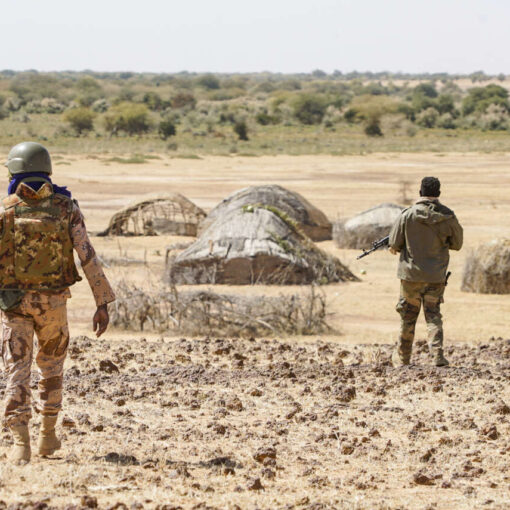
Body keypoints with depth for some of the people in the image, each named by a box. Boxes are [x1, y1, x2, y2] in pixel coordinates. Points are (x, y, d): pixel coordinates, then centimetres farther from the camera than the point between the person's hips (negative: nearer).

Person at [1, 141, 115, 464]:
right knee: (52, 364, 22)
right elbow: (88, 256, -7)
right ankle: (48, 435, 26)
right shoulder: (67, 208, -3)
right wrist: (103, 304, -3)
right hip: (53, 302, 1)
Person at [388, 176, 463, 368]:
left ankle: (402, 357, 22)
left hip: (411, 273, -1)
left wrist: (396, 248, 17)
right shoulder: (447, 217, -6)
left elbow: (394, 244, -5)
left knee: (408, 315, 12)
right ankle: (437, 354, -9)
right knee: (433, 315, 8)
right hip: (436, 275, 1)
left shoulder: (408, 215, -10)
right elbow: (457, 244, 6)